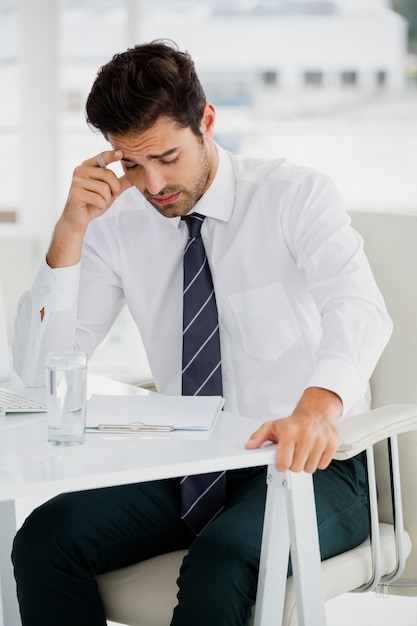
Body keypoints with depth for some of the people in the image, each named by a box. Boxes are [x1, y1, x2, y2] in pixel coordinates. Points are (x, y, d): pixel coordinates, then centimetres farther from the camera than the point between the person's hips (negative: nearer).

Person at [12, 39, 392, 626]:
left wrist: (319, 403, -48)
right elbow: (39, 369, 2)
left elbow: (358, 307, -25)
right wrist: (71, 230, -11)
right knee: (45, 538, -21)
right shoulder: (117, 223, 5)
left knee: (219, 565, -35)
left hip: (306, 462, -4)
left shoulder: (298, 195, -7)